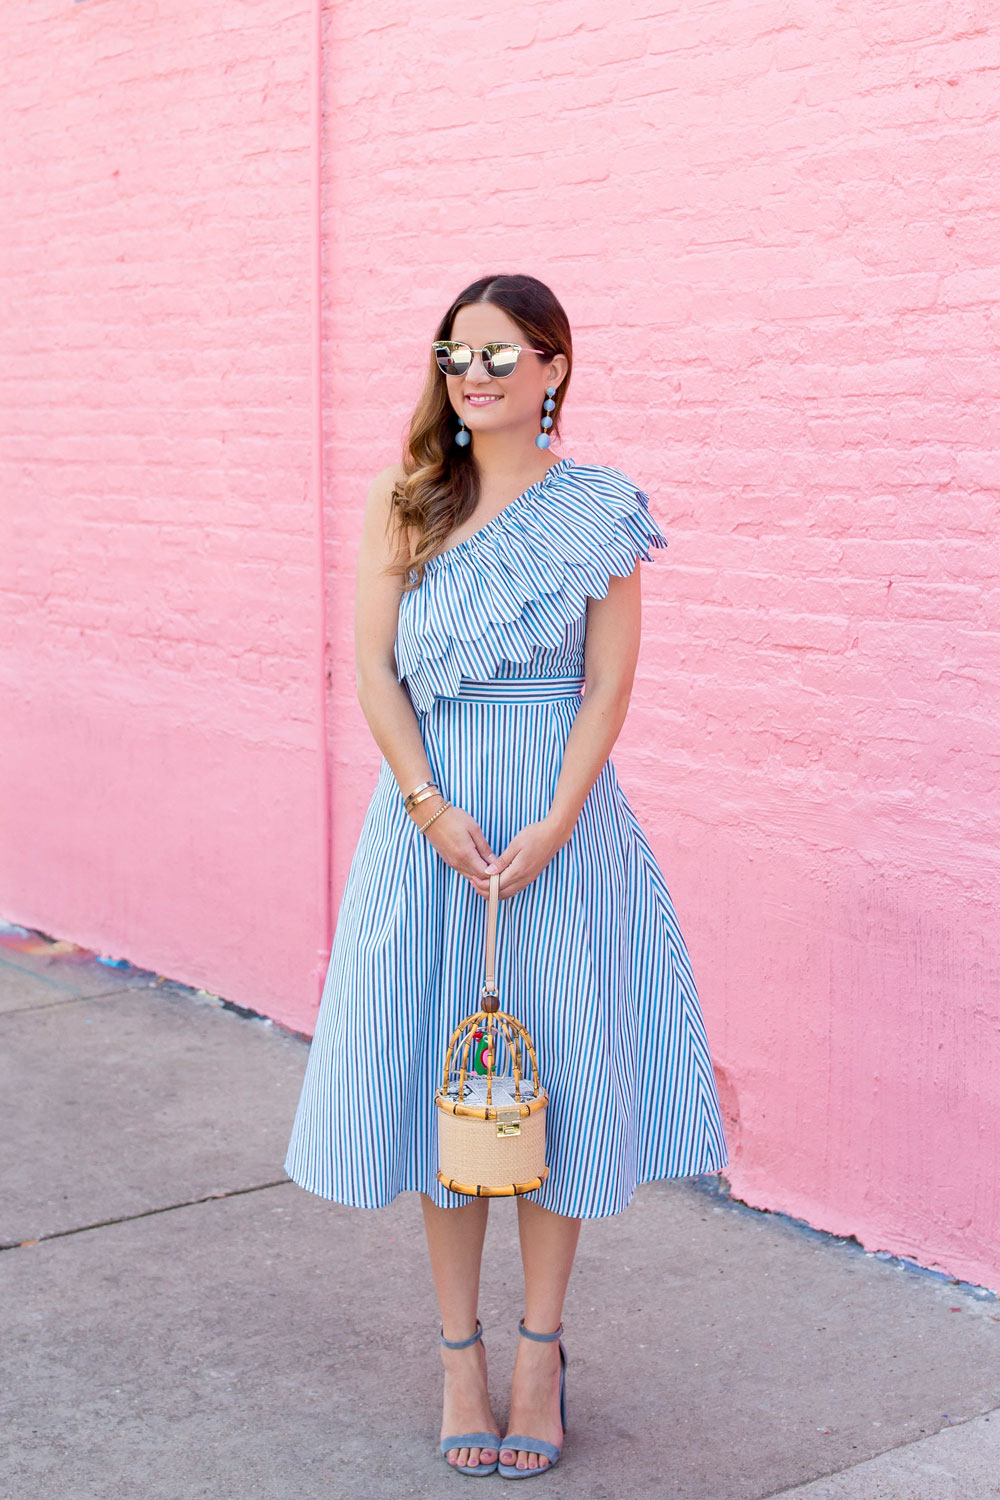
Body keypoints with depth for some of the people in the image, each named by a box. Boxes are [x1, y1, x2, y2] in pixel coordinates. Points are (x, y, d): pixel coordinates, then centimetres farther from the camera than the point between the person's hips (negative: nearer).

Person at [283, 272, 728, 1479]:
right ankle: (460, 1349, 20)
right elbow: (373, 669, 0)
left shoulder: (600, 510, 0)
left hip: (559, 815, -1)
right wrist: (433, 808, -11)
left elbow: (609, 682, -4)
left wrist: (554, 825, -14)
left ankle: (540, 1347, 19)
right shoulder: (403, 503, 5)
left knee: (556, 1073, 4)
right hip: (428, 814, 2)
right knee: (436, 1074, 6)